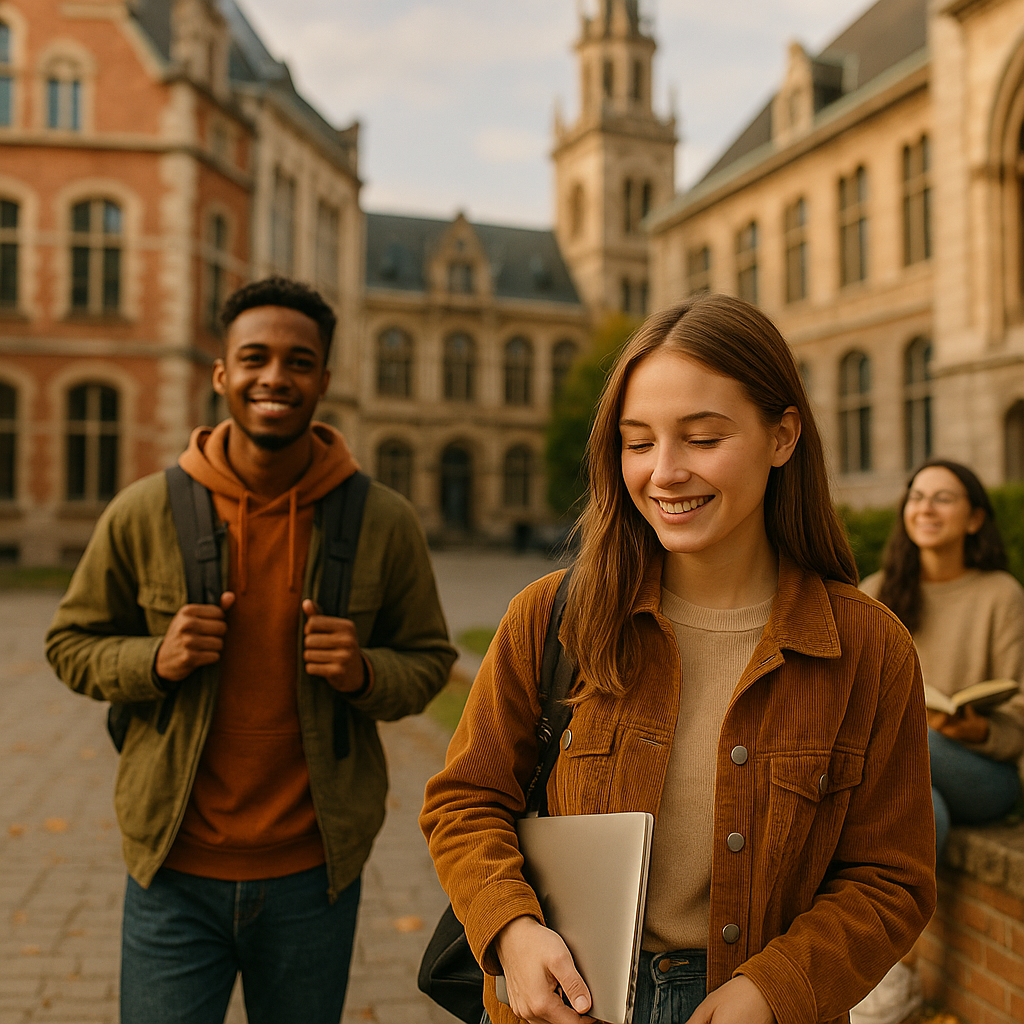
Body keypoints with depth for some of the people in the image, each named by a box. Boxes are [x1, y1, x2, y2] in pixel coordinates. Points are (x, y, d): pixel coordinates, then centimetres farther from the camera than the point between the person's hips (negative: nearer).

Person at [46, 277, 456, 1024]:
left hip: (314, 875, 1)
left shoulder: (385, 523, -6)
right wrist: (154, 660, -15)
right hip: (175, 875, 0)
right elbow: (72, 643, 6)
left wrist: (365, 674, -18)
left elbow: (428, 661, 3)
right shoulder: (143, 514, -6)